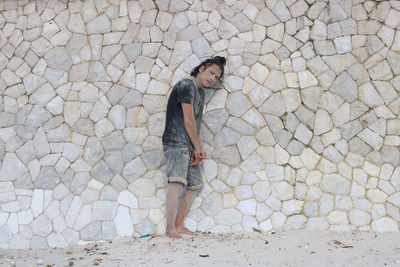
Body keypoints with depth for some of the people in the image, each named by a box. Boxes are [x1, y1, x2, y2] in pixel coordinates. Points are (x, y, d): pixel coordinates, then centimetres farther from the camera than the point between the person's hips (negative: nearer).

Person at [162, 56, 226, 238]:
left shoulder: (200, 92, 20)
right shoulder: (186, 85, -8)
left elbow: (196, 123, 15)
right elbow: (188, 121, -12)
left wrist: (197, 149, 1)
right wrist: (199, 147, -4)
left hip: (190, 147, 10)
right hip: (176, 143, -10)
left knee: (195, 185, 12)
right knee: (176, 182, -23)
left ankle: (179, 225, 18)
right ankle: (170, 228, -26)